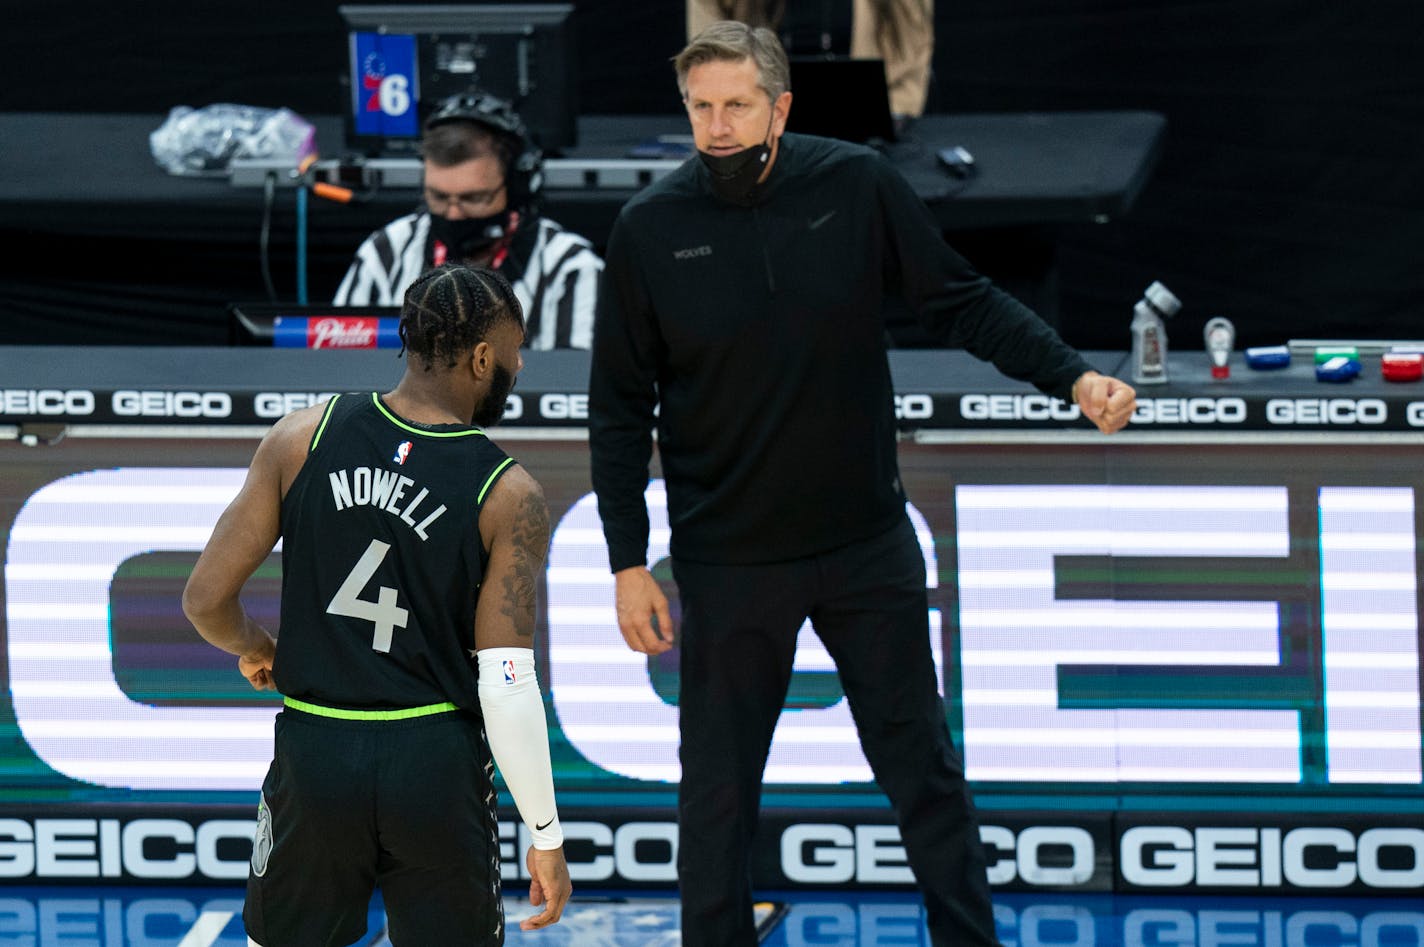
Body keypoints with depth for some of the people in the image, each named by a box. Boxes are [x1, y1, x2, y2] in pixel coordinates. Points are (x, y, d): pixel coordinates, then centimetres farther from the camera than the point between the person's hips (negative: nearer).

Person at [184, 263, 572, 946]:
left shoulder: (302, 438, -3)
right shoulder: (509, 498, -10)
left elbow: (205, 600, -2)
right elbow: (506, 690, -13)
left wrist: (254, 648, 22)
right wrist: (546, 837, -4)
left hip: (314, 757, 2)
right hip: (436, 766, -2)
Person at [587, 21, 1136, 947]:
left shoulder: (858, 185, -8)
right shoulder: (651, 228, -9)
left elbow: (962, 302, 1)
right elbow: (620, 407, -2)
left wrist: (1073, 375, -13)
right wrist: (629, 564, -4)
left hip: (868, 547, 1)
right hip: (728, 562, -1)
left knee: (924, 767, 11)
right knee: (718, 798, 7)